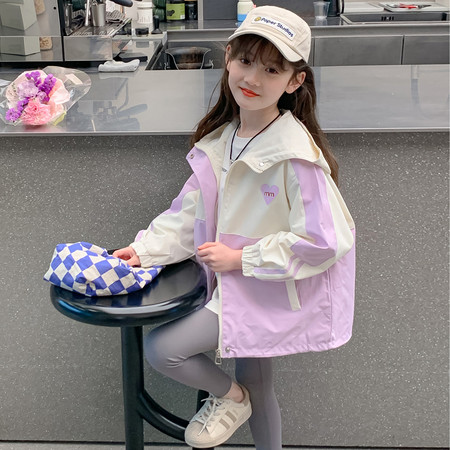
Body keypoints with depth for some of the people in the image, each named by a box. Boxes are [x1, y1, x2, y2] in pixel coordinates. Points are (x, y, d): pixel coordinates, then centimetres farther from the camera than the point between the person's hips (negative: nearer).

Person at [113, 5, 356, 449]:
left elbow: (324, 242, -25)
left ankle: (229, 397, 15)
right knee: (255, 386, 22)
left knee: (160, 348, -12)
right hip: (239, 281, 7)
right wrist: (144, 249, -5)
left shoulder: (296, 153, -24)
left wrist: (241, 258, -20)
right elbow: (190, 211, 7)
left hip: (271, 291, -7)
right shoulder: (220, 138, 1)